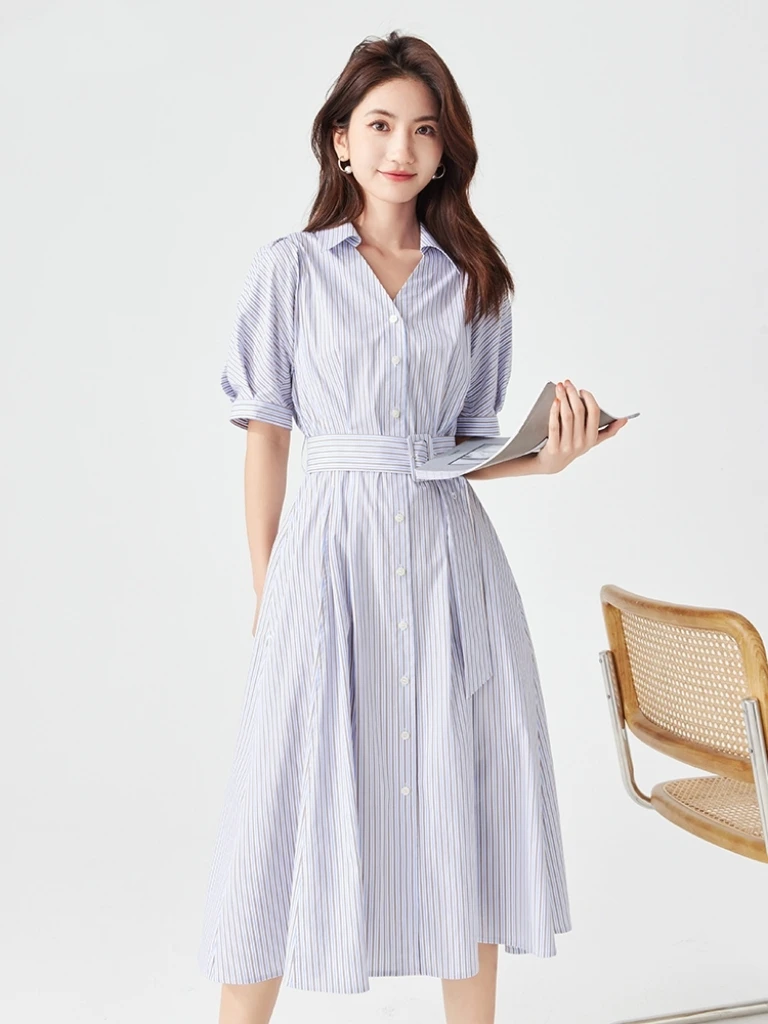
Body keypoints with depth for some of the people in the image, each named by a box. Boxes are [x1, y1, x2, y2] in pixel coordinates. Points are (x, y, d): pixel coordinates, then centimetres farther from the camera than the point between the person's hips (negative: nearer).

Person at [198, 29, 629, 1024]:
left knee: (465, 796, 7)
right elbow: (267, 435, 3)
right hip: (331, 549, -2)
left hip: (450, 552, 3)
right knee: (299, 793, 1)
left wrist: (547, 455, -9)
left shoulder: (475, 281, 10)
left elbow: (474, 445, 12)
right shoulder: (290, 268, 3)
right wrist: (265, 589, 0)